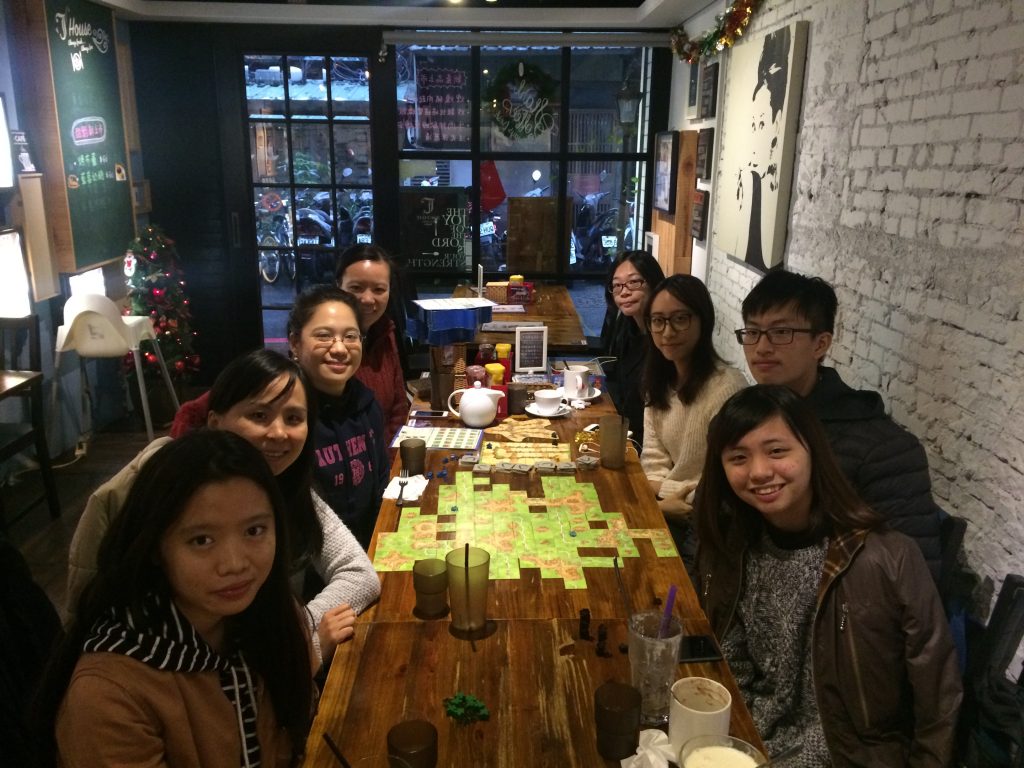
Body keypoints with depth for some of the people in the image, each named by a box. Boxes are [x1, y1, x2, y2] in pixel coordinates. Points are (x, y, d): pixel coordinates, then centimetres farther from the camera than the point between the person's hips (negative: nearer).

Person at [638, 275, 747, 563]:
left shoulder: (727, 388, -23)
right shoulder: (659, 379, 3)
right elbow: (653, 454, 5)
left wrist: (663, 504, -13)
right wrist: (662, 496, -12)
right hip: (662, 508, 6)